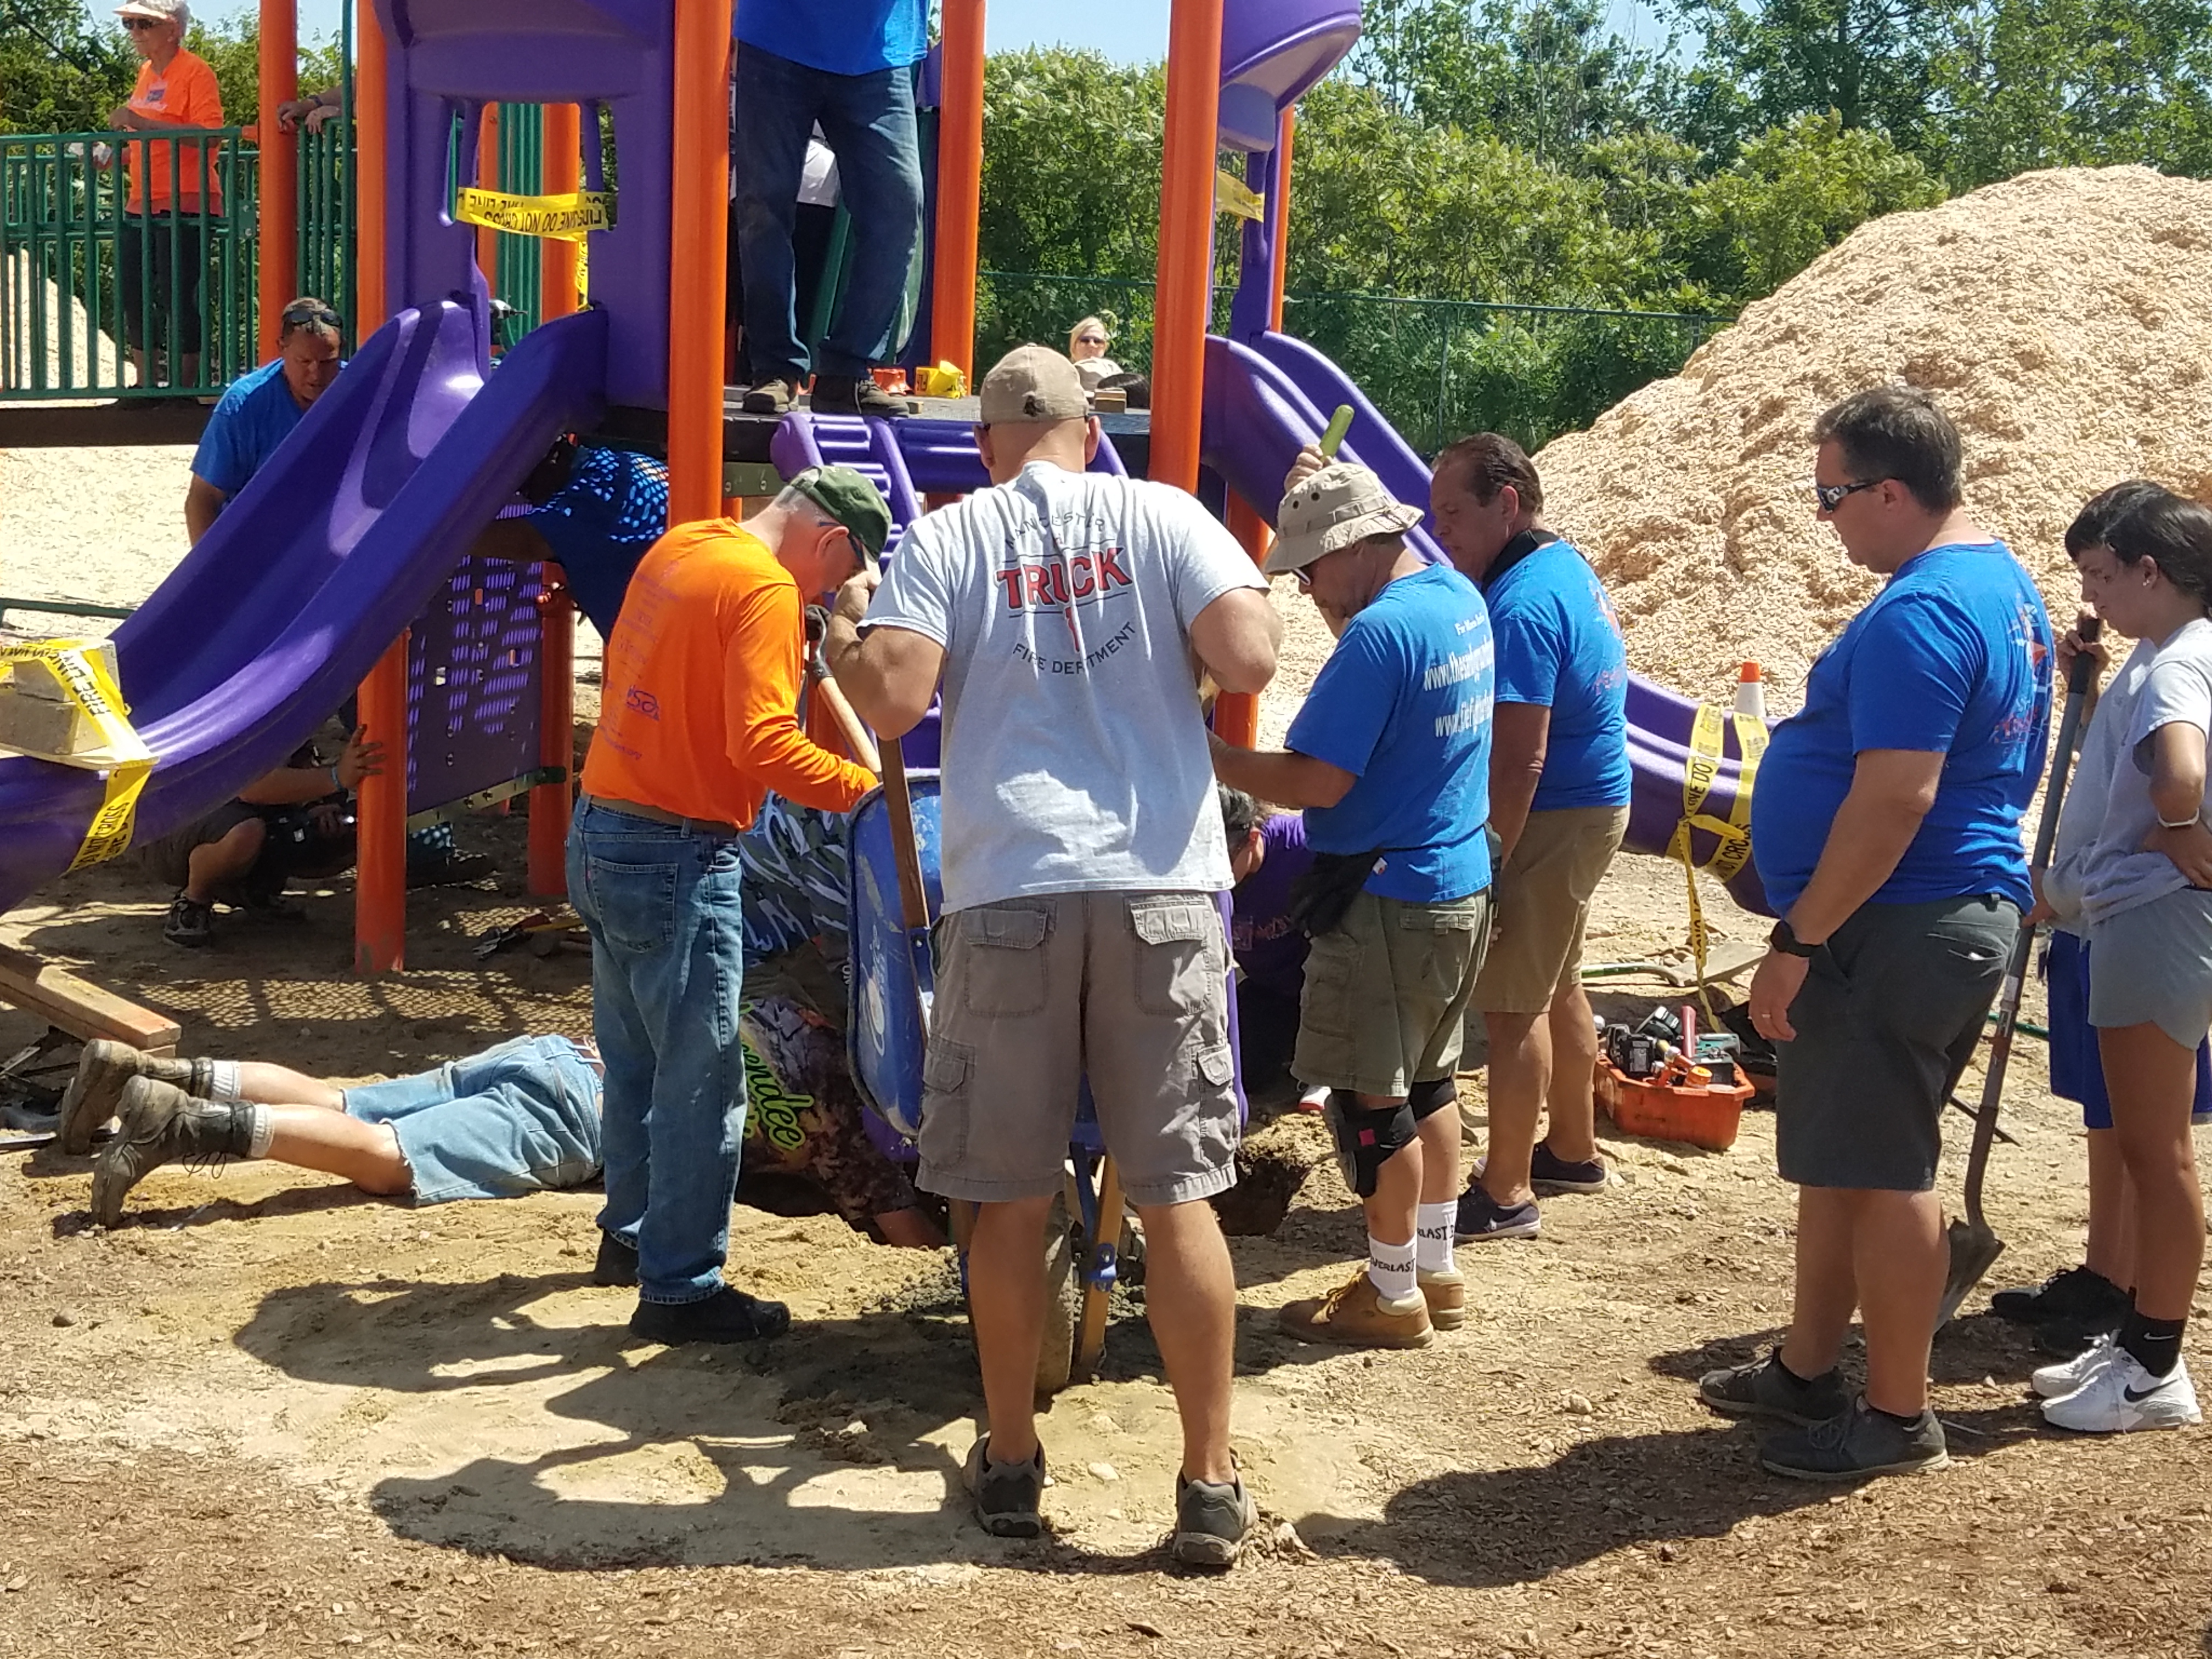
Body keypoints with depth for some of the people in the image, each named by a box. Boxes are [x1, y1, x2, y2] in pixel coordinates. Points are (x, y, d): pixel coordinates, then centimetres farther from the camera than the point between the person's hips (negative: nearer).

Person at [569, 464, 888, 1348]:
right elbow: (763, 742, -25)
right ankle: (680, 1290, 6)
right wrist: (865, 787, -20)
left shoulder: (676, 549, 10)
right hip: (679, 860, -9)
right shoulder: (765, 592, -15)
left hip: (601, 834, 9)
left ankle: (632, 1228, 38)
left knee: (635, 1060, 23)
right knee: (700, 1082, -1)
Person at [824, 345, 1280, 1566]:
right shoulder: (1162, 517, 6)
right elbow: (1250, 659, -6)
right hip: (1161, 886, 1)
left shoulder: (946, 538, 4)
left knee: (1010, 1201, 10)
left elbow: (891, 701, -7)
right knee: (1176, 1198, 5)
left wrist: (839, 630, 13)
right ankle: (1210, 1486, 10)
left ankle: (1010, 1466, 21)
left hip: (1010, 892, 0)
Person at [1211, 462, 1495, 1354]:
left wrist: (1208, 756, -12)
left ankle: (1392, 1295, 12)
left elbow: (1316, 782, -24)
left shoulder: (1379, 634, -22)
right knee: (1426, 1080, 18)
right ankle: (1436, 1271, 28)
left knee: (1372, 1097, 2)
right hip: (1463, 886, 10)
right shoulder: (1461, 597, 7)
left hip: (1388, 902, -10)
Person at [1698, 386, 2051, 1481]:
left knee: (1877, 1172, -1)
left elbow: (1895, 799, -27)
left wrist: (1797, 942, -22)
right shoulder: (2003, 582, 13)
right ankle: (1807, 1371, 30)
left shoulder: (1919, 615, -21)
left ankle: (1899, 1420, 10)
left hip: (1897, 928, -11)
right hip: (1966, 907, 11)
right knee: (1838, 1155, 18)